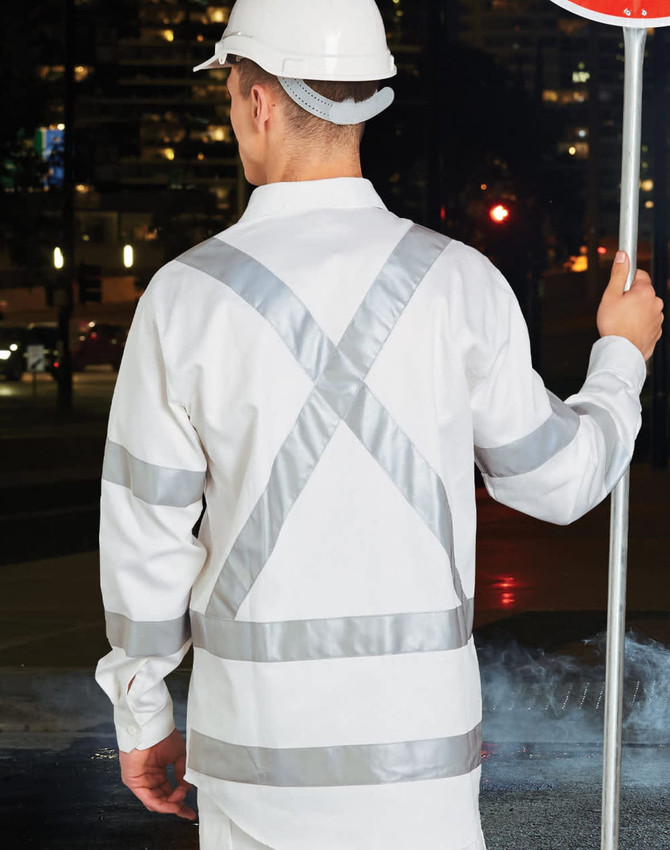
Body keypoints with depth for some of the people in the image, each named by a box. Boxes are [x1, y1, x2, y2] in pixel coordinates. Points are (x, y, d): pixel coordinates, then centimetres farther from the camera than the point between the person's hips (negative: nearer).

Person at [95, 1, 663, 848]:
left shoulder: (184, 298, -9)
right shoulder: (461, 285, -7)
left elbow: (144, 539, -4)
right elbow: (553, 479, 5)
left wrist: (141, 721, 11)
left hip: (261, 726, 0)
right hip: (416, 727, 0)